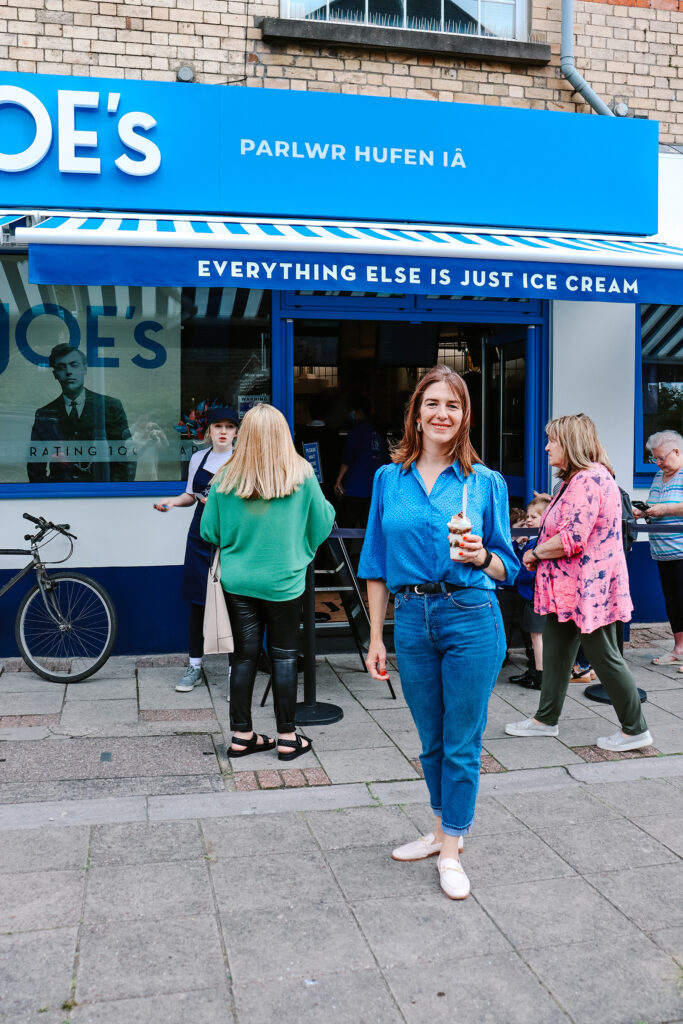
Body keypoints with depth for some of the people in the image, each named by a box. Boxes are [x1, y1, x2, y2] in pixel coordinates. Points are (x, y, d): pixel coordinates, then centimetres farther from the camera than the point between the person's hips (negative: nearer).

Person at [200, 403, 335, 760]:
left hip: (237, 581, 2)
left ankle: (241, 736, 20)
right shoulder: (302, 477, -9)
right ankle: (287, 738, 17)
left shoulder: (226, 479, -6)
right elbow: (322, 524, 3)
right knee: (284, 656, 9)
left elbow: (208, 531, 2)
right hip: (284, 582, -2)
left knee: (244, 655, 11)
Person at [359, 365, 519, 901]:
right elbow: (378, 563, 8)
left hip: (471, 619, -2)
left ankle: (451, 851, 21)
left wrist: (481, 557, -18)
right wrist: (376, 637, 5)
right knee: (431, 740, 16)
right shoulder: (390, 478, 5)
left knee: (462, 742, 5)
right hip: (413, 620, 3)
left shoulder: (486, 483, -1)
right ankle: (444, 828, 37)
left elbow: (507, 567, 4)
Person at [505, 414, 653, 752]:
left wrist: (535, 553, -13)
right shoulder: (576, 479, 15)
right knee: (556, 649, 16)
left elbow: (572, 538, -27)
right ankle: (546, 718, 28)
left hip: (589, 587, -11)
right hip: (569, 586, 11)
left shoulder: (588, 479, -21)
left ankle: (635, 730, 15)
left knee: (604, 656, 1)